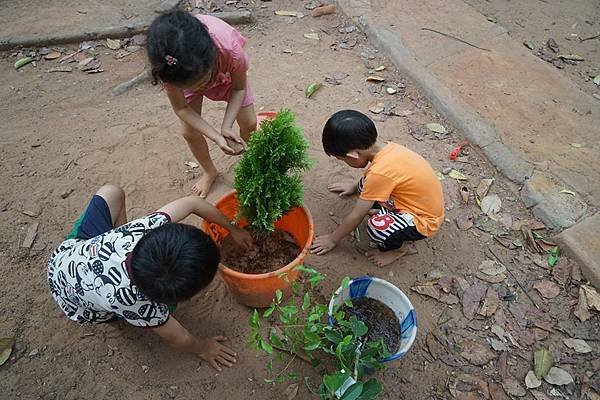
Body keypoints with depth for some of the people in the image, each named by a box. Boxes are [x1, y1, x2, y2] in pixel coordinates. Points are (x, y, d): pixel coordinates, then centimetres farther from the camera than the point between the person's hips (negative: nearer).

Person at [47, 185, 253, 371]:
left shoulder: (146, 228, -38)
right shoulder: (136, 302, -42)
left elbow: (192, 202, -20)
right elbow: (180, 338, -22)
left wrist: (232, 228, -10)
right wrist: (202, 347, -2)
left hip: (71, 248, 4)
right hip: (77, 304, -3)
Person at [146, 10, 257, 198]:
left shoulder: (230, 49, -45)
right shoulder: (167, 65, -41)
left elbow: (239, 88, -22)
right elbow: (181, 108, -23)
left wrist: (226, 127, -34)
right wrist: (216, 137, -35)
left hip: (225, 71, 0)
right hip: (186, 74, 1)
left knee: (249, 123, -2)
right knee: (190, 133, -3)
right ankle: (210, 172, 27)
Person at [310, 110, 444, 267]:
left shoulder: (379, 172, -32)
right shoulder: (387, 148, -9)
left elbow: (356, 216, -20)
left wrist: (332, 239, -6)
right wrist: (355, 186, 32)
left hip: (425, 221, -8)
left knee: (376, 227, -31)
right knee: (366, 185, 5)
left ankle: (401, 245, -1)